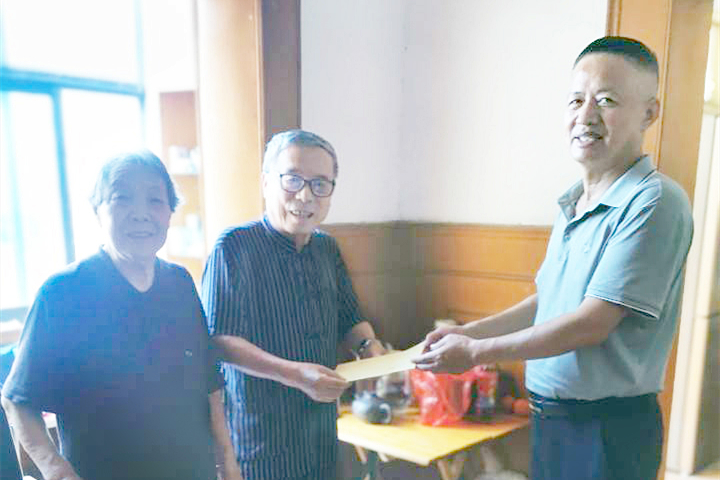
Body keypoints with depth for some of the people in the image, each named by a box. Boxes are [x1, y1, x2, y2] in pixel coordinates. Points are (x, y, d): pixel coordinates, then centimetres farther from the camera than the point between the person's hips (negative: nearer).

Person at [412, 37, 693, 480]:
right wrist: (469, 331, 4)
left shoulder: (655, 203, -19)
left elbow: (592, 323, -22)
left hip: (611, 428, -7)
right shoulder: (572, 206, 7)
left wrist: (476, 352, -16)